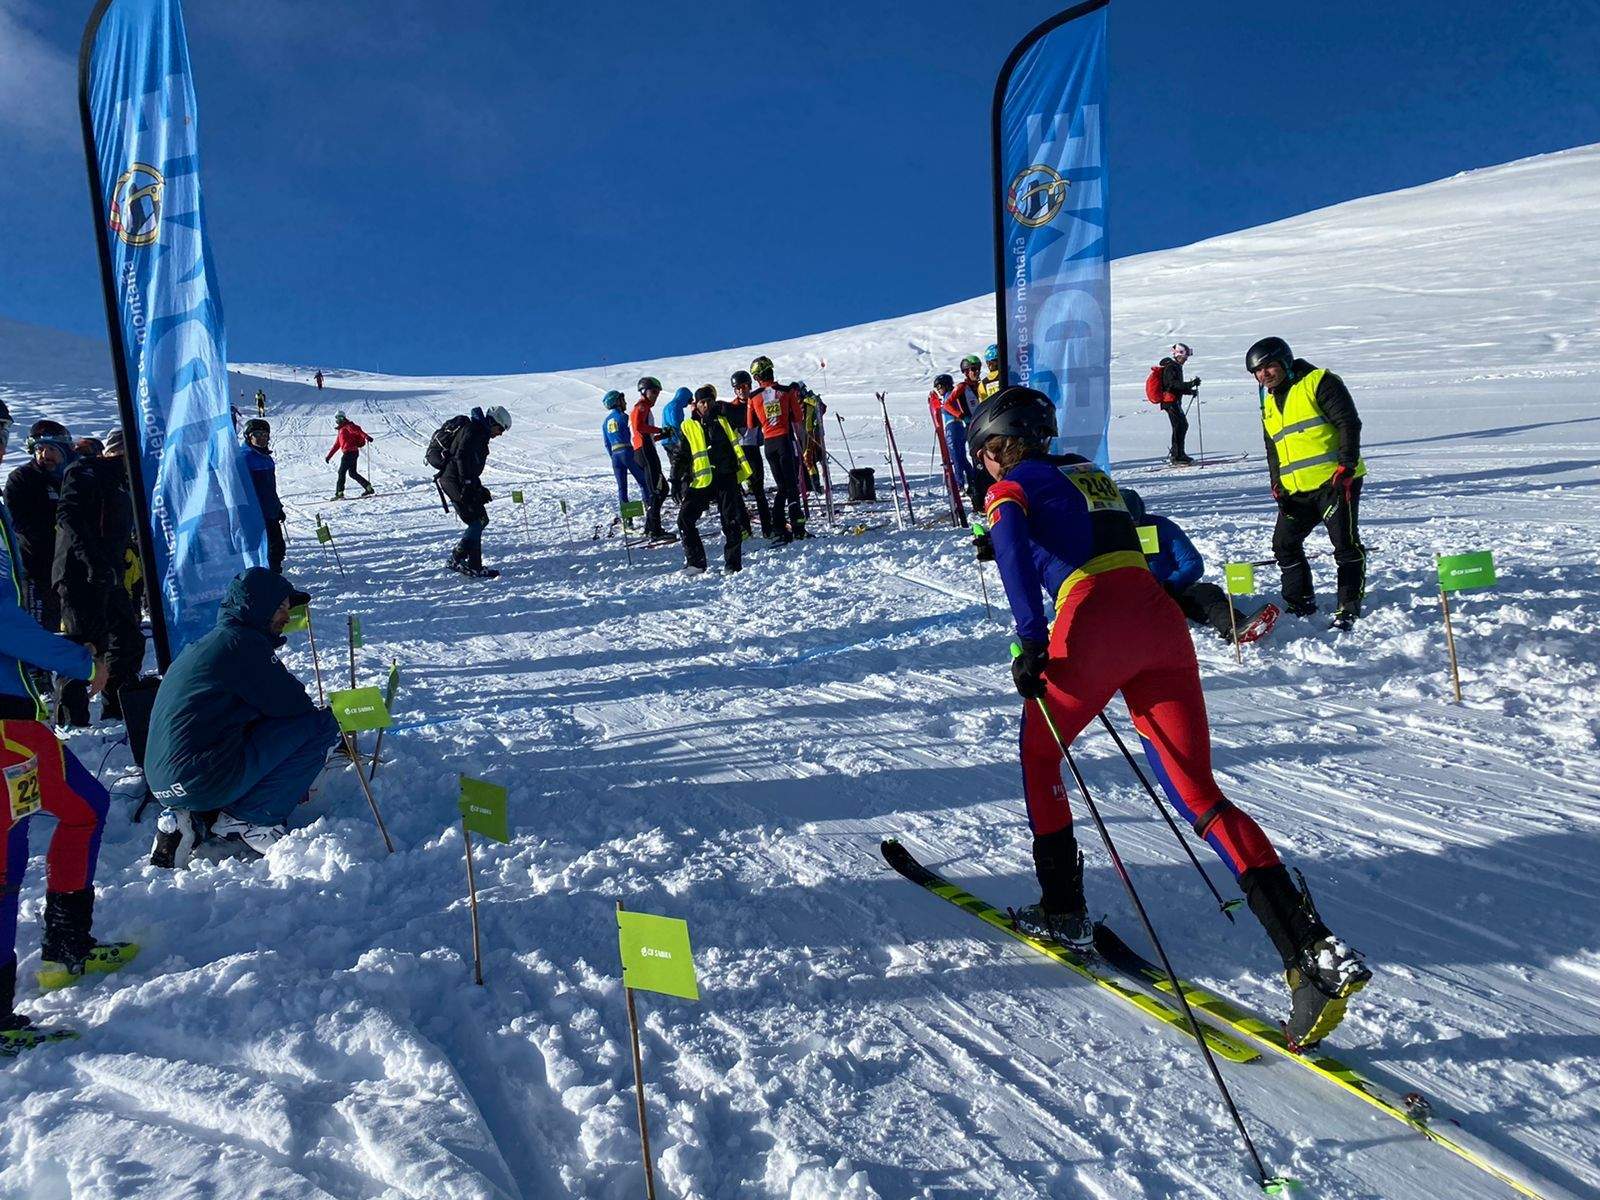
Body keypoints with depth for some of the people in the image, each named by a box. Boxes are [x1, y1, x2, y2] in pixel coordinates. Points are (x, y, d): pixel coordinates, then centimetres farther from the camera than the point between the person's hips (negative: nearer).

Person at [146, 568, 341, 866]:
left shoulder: (206, 643, 21)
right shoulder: (242, 643, -10)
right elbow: (293, 705, -10)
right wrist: (328, 716, 13)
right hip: (203, 780, -9)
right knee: (321, 724, -7)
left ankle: (194, 818, 11)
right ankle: (248, 819, -4)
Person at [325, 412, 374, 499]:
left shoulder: (348, 426, -4)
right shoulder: (341, 430, 25)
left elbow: (357, 430, -23)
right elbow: (336, 445, 30)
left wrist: (366, 436, -41)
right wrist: (329, 456, 31)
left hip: (350, 453, -9)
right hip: (353, 453, 9)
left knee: (341, 472, -6)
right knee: (352, 473, 10)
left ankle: (339, 493, -6)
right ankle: (368, 488, 9)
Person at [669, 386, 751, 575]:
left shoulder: (723, 419, 11)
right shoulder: (688, 427, 8)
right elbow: (680, 455, 9)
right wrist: (676, 480, 4)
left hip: (726, 478, 0)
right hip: (701, 480, 0)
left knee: (731, 522, -2)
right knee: (685, 519, -8)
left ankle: (732, 564, 9)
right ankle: (695, 562, 2)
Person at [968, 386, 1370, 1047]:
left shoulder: (1010, 488, 9)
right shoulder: (1091, 475, 31)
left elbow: (1015, 556, -10)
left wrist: (1032, 643, -17)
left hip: (1094, 625, -6)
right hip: (1161, 620, 6)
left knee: (1039, 751, 20)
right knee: (1197, 791, 2)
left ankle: (1063, 910, 24)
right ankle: (1314, 951, -11)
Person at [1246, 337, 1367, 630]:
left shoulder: (1319, 383, -4)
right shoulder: (1269, 403, 19)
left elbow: (1349, 424, -10)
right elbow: (1273, 450, 25)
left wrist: (1346, 466, -17)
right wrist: (1277, 486, 13)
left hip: (1334, 481, -8)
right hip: (1297, 491, 8)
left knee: (1346, 544, -5)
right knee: (1284, 543, 9)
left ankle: (1348, 607, 2)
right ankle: (1300, 602, 22)